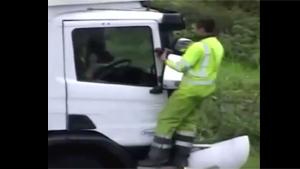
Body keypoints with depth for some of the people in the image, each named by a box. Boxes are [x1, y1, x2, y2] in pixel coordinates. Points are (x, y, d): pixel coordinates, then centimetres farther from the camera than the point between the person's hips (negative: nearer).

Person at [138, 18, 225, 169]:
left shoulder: (199, 46, -19)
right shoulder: (218, 46, 12)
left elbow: (181, 66, -21)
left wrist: (166, 60, -6)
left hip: (191, 88, -10)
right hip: (205, 88, 10)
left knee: (167, 119, -4)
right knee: (188, 121, 14)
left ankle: (158, 156, -4)